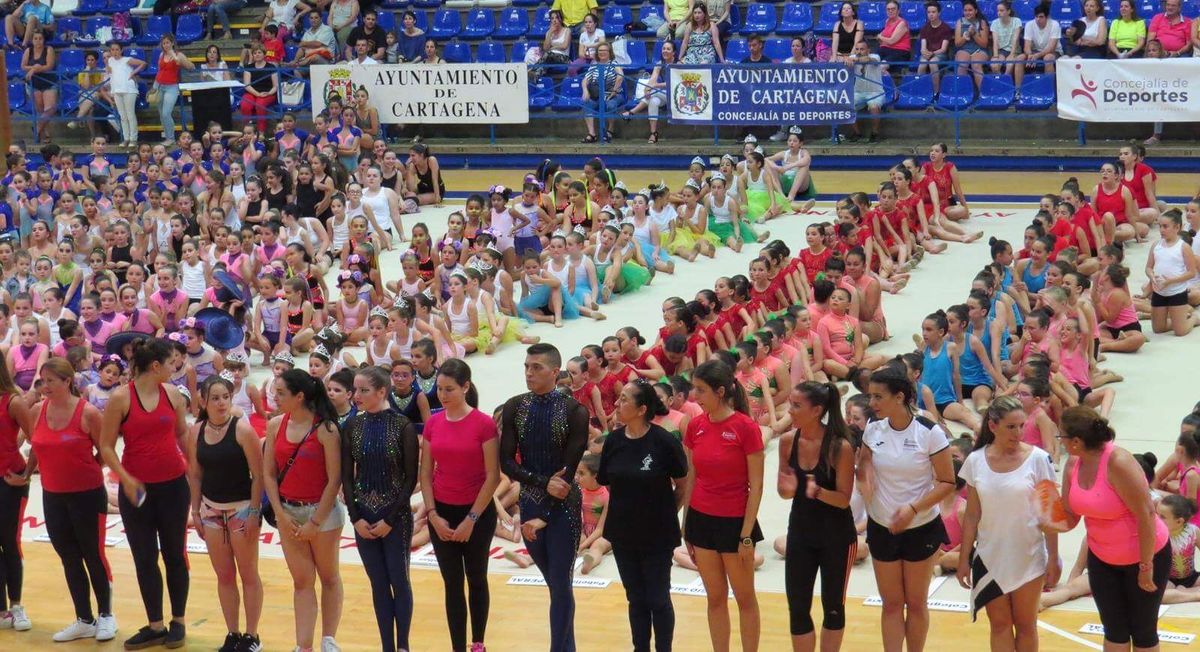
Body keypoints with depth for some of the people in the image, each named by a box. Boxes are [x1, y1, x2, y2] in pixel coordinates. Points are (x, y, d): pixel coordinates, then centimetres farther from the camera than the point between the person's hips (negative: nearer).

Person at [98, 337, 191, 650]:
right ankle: (155, 626, 15)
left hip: (173, 485, 2)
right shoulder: (120, 397, -9)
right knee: (144, 559, 7)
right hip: (136, 489, -2)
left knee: (175, 554, 8)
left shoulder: (172, 393, 1)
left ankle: (178, 622, 19)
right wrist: (125, 479, -17)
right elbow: (106, 446, -6)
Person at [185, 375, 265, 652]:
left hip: (242, 508, -5)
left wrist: (254, 512, -16)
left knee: (248, 574, 4)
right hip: (211, 509, 5)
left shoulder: (242, 429, -15)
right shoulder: (195, 432, 0)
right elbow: (196, 475, 9)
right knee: (224, 576, 10)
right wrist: (195, 511, 8)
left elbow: (258, 474, -13)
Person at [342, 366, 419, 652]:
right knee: (378, 584, 8)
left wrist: (390, 519, -12)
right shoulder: (352, 426, 2)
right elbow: (347, 476, 5)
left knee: (399, 581, 2)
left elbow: (411, 478, -9)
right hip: (364, 516, 4)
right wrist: (355, 517, -4)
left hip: (396, 516, -4)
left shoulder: (402, 426, -10)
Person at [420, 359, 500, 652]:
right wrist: (433, 515, -5)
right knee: (452, 583, 5)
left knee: (476, 580, 11)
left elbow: (493, 477, -12)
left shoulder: (484, 424, -12)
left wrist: (471, 519, -12)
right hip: (441, 513, 3)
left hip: (477, 512, -3)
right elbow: (425, 474, 4)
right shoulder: (433, 424, 0)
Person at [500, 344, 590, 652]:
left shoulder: (574, 412, -10)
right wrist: (543, 483, -20)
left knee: (560, 585, -3)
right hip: (529, 502, 3)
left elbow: (569, 469, -13)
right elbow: (506, 461, -5)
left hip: (564, 506, -3)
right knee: (553, 584, 12)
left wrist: (543, 517, -18)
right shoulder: (514, 408, -1)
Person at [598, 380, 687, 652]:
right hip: (623, 531, 4)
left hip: (657, 534, -4)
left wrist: (665, 513, 1)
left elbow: (683, 486, -5)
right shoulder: (613, 441, -3)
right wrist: (628, 505, 4)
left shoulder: (665, 442, -16)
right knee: (636, 598, 14)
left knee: (657, 599, 6)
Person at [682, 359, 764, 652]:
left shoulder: (746, 427, -14)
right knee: (715, 598, 12)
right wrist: (685, 529, 9)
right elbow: (691, 479, 9)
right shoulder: (695, 426, 1)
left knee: (745, 598, 9)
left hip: (734, 521, -4)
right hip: (701, 519, 5)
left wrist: (747, 534, -13)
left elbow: (756, 485, -11)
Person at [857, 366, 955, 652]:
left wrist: (913, 508, -23)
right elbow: (863, 467, 8)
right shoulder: (873, 430, -4)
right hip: (881, 528, 3)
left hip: (921, 529, -3)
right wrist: (864, 477, -17)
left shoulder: (930, 433, -16)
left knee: (916, 602, 10)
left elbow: (947, 483, -12)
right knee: (891, 603, 7)